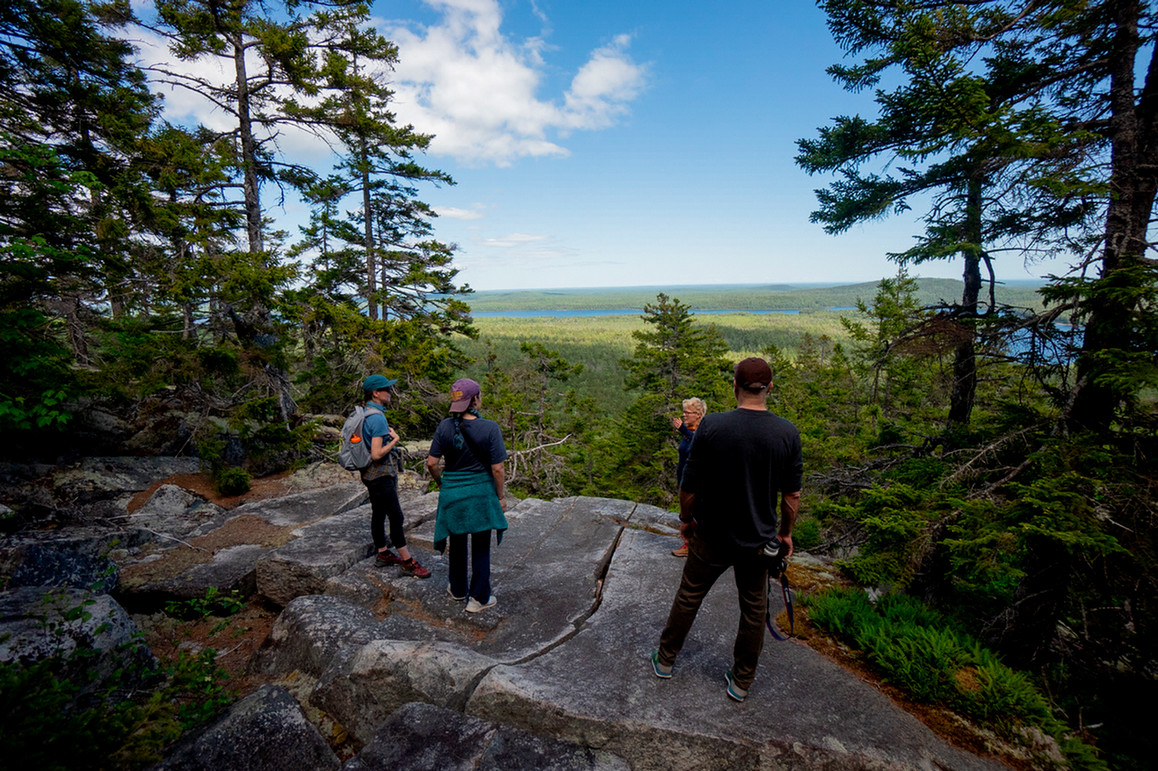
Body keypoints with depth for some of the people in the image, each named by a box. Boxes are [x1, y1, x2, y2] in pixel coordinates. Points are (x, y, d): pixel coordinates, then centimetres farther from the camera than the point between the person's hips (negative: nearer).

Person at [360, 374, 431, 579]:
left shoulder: (365, 414, 9)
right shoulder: (377, 418, -23)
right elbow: (376, 454, -27)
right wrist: (394, 440, -15)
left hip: (372, 475, 10)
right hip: (380, 476, -10)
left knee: (378, 514, 18)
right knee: (396, 516, -4)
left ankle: (383, 554, 31)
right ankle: (407, 562, 4)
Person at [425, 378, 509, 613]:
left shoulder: (445, 426, -8)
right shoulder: (489, 428, -17)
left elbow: (432, 463, -5)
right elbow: (497, 469, -15)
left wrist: (442, 483, 13)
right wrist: (500, 497, -1)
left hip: (452, 492, 3)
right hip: (481, 493, -3)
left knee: (457, 542, 22)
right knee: (481, 545, 12)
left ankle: (458, 590, 40)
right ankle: (478, 598, 22)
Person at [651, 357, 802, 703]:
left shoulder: (711, 426, -19)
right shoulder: (788, 433, -12)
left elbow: (689, 486, -12)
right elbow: (792, 495, -3)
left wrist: (686, 518, 6)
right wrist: (786, 532, 12)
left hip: (711, 537, -1)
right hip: (758, 540, 2)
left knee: (688, 597, 18)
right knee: (753, 611, 20)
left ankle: (665, 660, 36)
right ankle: (741, 682, 36)